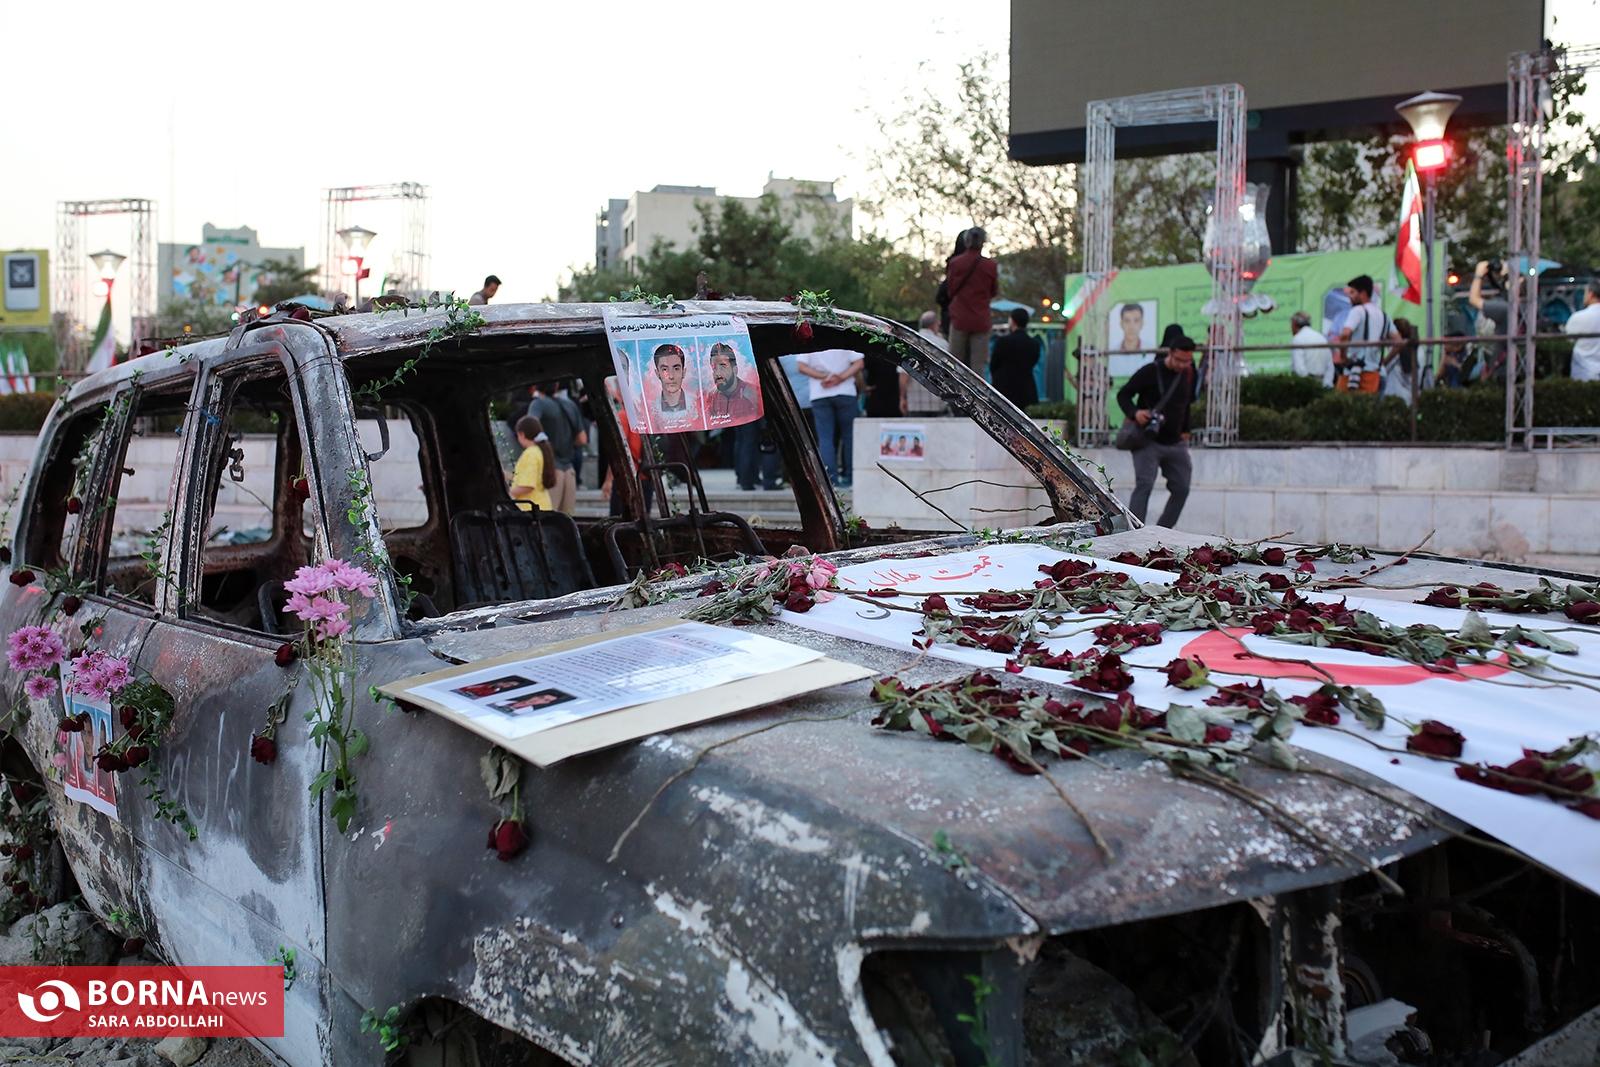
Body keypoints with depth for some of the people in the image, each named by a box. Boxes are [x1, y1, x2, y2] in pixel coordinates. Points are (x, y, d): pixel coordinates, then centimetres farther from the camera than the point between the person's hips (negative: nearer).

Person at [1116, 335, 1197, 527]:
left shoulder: (1188, 374, 6)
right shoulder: (1150, 372, -11)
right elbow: (1123, 394, -7)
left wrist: (1185, 430, 15)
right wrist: (1134, 413, -25)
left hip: (1175, 443, 6)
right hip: (1148, 441, -6)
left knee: (1181, 488, 4)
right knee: (1144, 486, -16)